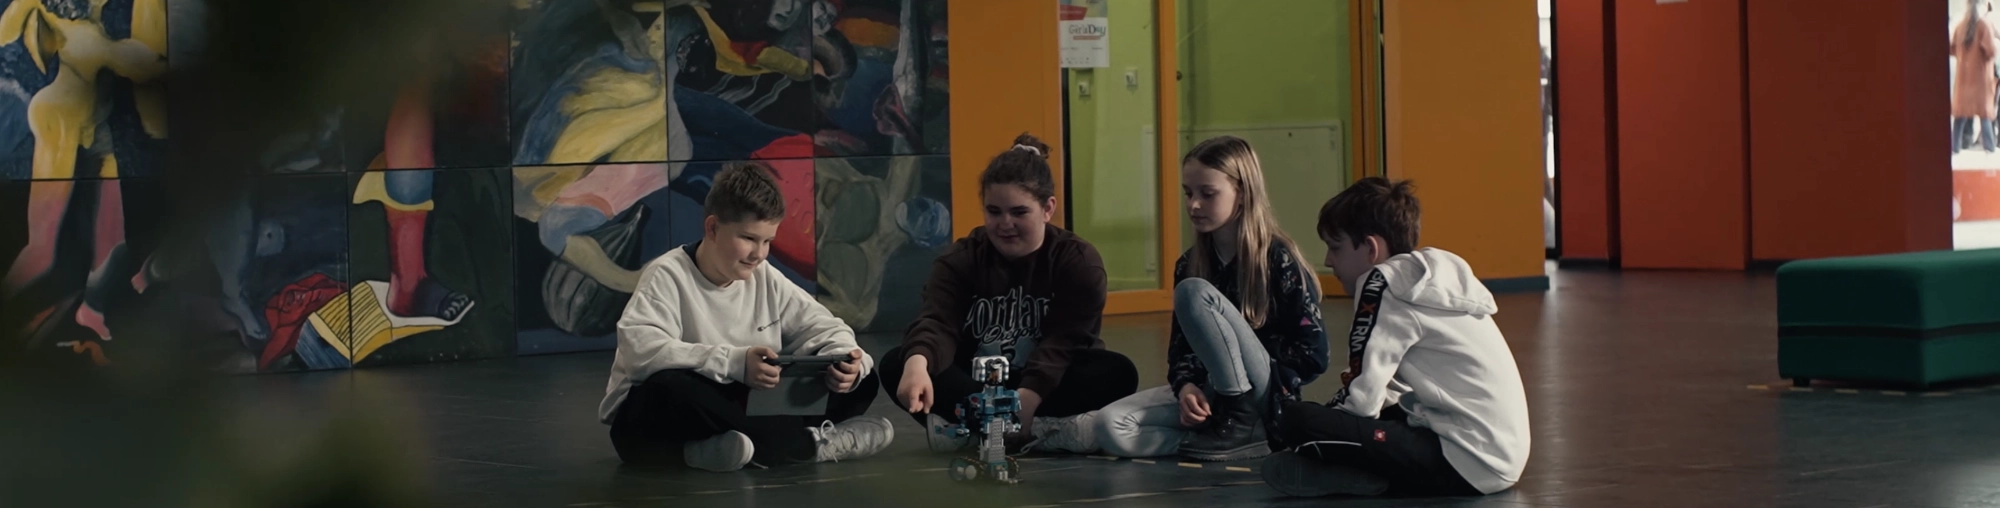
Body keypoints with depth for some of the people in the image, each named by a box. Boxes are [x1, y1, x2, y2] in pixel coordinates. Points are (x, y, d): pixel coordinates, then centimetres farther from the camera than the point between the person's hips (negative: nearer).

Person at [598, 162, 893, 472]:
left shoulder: (766, 280, 4)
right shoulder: (668, 277, -13)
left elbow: (824, 328, 8)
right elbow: (640, 348, -30)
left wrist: (845, 361, -17)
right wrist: (735, 363, -39)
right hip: (652, 424, -5)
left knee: (860, 380, -3)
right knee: (671, 389, -42)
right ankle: (813, 443, -29)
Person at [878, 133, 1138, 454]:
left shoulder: (1078, 260, -7)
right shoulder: (959, 261, -3)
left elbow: (1062, 342, -20)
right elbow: (937, 322, -21)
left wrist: (1027, 398, -38)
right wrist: (918, 362, -45)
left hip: (1049, 386, -1)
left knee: (1118, 372, -29)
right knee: (895, 364, -24)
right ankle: (1047, 430, -32)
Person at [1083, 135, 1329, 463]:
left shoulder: (1279, 260, -8)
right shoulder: (1189, 266, 8)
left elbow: (1313, 356, -9)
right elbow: (1181, 346, 8)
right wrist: (1186, 387, -14)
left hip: (1263, 401, -5)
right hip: (1209, 396, 5)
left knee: (1193, 293, -25)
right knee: (1112, 428, -21)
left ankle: (1244, 427, -22)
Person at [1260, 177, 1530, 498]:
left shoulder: (1384, 283, -8)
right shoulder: (1436, 276, 19)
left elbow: (1361, 398, -13)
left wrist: (1313, 431, 4)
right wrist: (1325, 422, 17)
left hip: (1468, 463, -10)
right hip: (1502, 454, 10)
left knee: (1296, 422, -18)